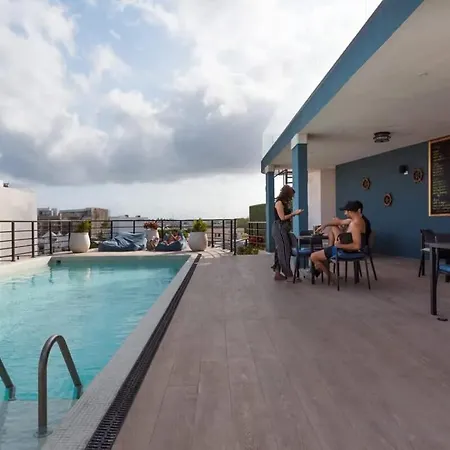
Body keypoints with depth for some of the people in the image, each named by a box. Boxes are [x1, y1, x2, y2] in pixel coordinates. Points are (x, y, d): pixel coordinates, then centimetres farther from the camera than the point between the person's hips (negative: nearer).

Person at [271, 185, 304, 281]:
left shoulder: (284, 203, 16)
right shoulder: (279, 202, -10)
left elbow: (287, 216, 14)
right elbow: (282, 217, -15)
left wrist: (294, 213, 7)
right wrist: (293, 213, -6)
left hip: (283, 229, 9)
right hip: (279, 229, -9)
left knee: (280, 251, 9)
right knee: (284, 251, -8)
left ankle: (278, 273, 14)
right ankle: (288, 275, -5)